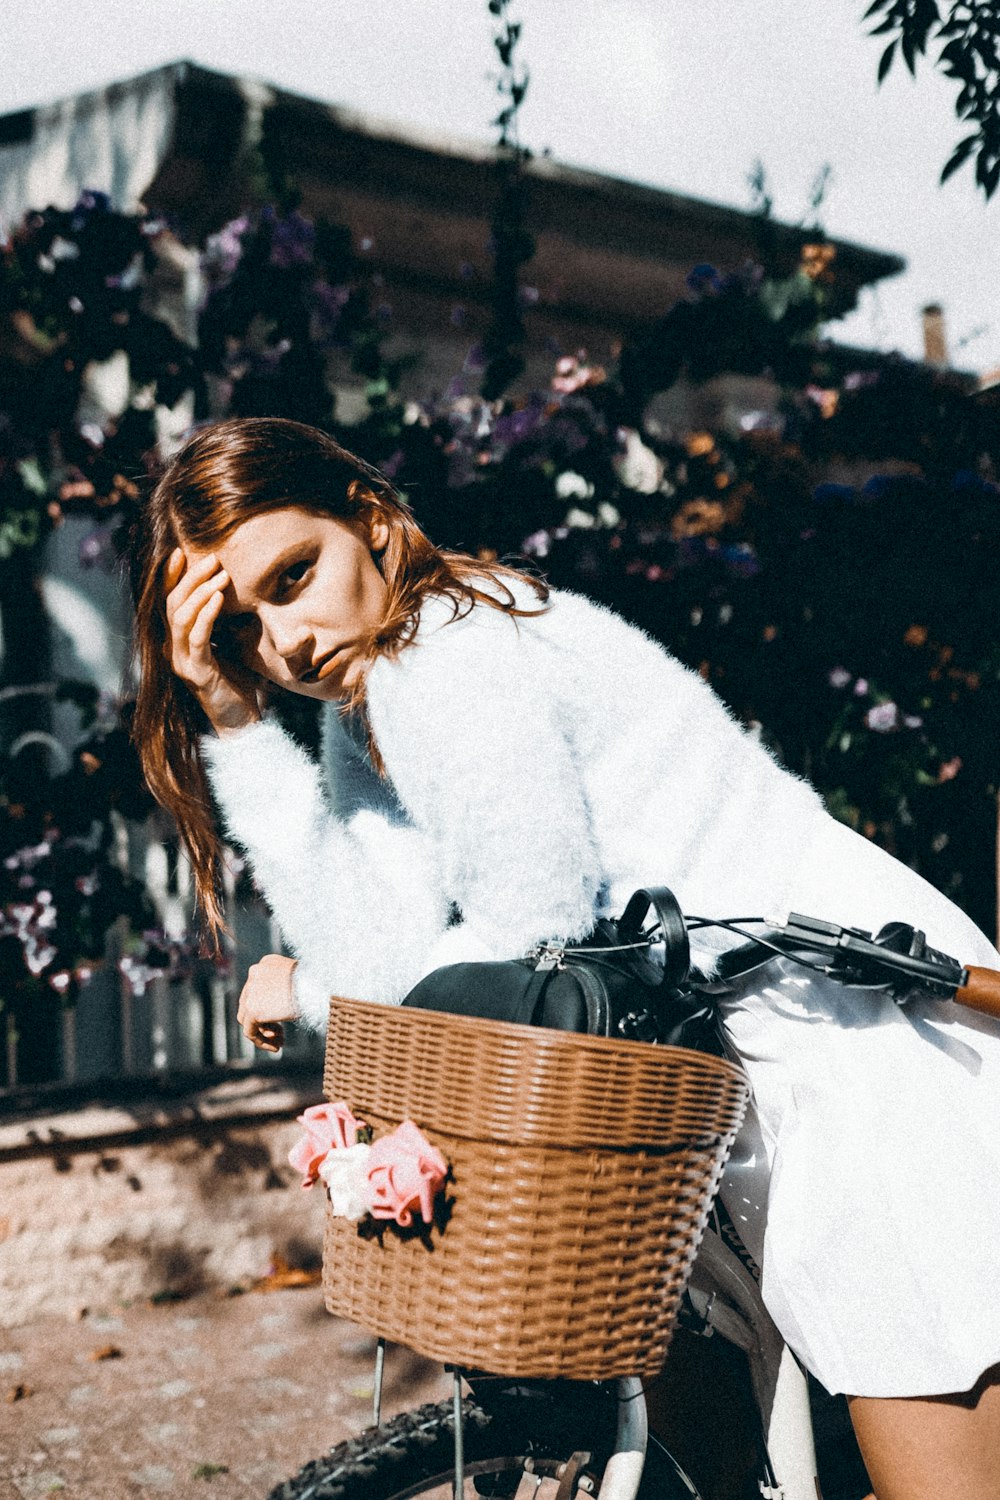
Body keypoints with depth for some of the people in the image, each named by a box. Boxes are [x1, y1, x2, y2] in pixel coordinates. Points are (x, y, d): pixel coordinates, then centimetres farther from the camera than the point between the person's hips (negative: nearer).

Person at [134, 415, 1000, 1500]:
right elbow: (386, 955, -6)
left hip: (865, 1028, -10)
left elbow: (529, 954, -16)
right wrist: (235, 725, -7)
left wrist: (305, 991, -1)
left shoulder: (448, 658, -20)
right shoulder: (361, 714, 8)